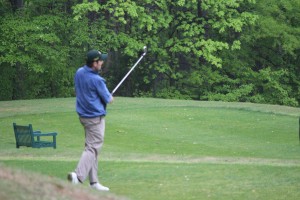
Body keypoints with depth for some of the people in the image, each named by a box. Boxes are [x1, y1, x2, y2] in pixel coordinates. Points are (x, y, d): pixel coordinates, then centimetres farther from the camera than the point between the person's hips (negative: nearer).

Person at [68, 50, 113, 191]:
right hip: (95, 117, -9)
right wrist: (110, 98, 17)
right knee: (92, 148, -7)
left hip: (83, 115, 9)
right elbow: (108, 99, -9)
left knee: (92, 148, 13)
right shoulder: (96, 80, -20)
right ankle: (78, 175, -21)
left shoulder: (79, 73, 3)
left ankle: (94, 182, 16)